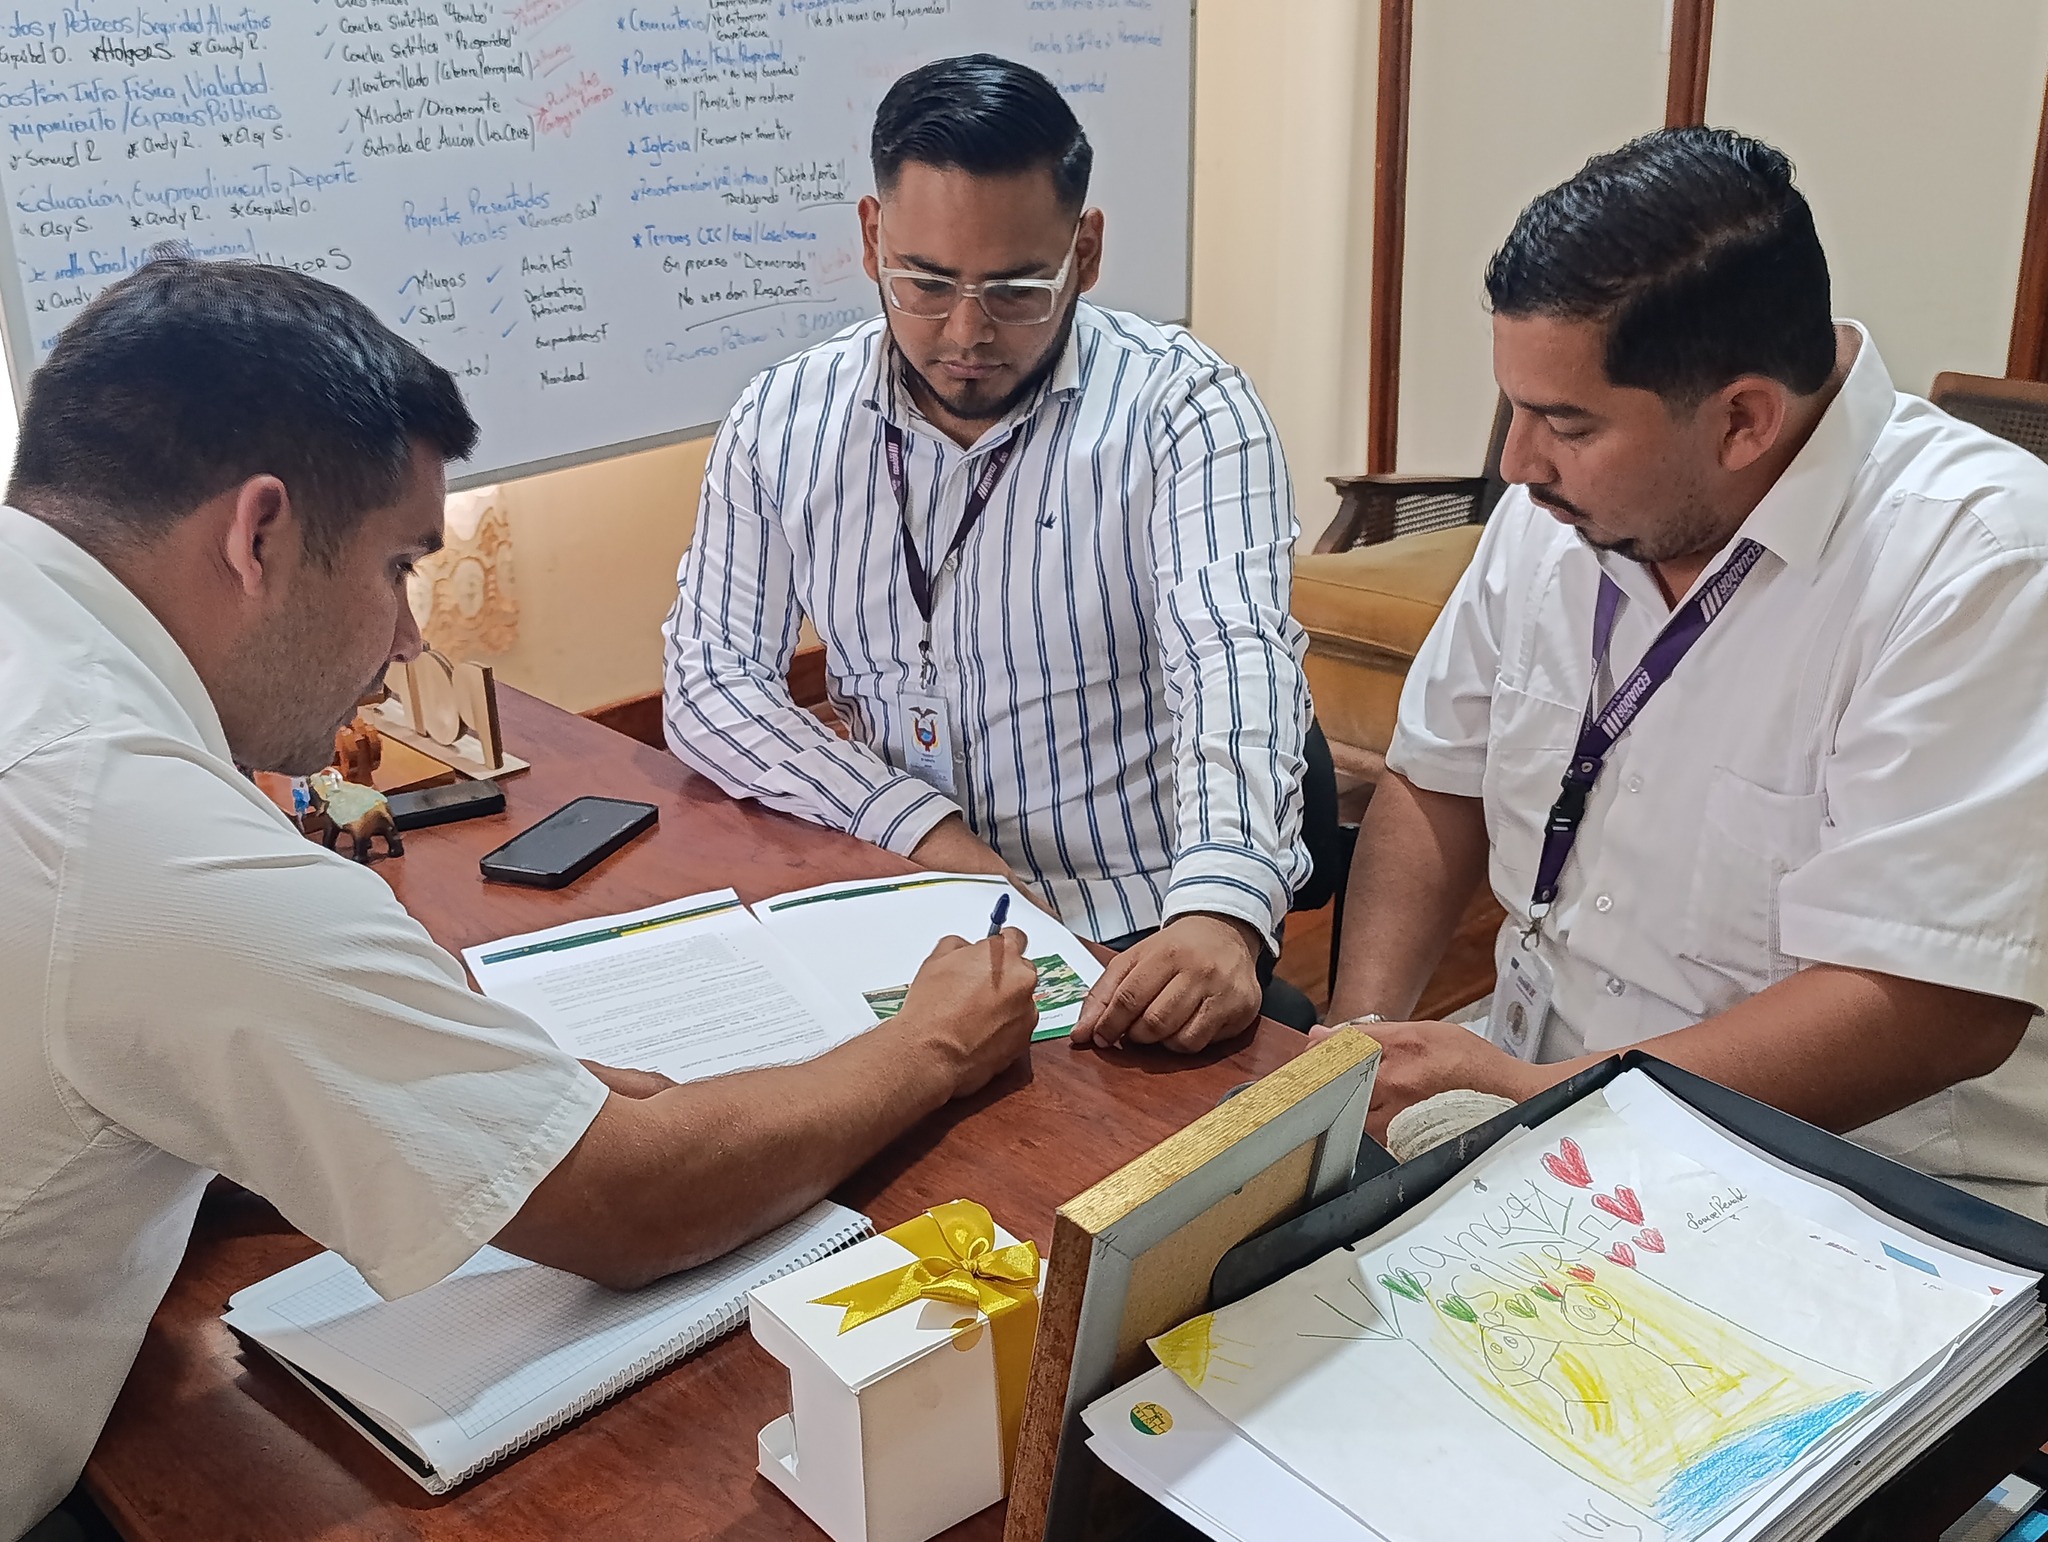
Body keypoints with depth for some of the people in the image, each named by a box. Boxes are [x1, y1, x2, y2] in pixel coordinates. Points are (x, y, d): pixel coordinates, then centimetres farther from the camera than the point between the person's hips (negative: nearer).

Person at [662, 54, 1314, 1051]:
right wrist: (924, 829, -14)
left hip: (1146, 940, -2)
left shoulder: (1182, 407, -9)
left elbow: (1235, 660, -22)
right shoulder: (781, 420, 1)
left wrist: (1221, 909, -41)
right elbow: (710, 685, 1)